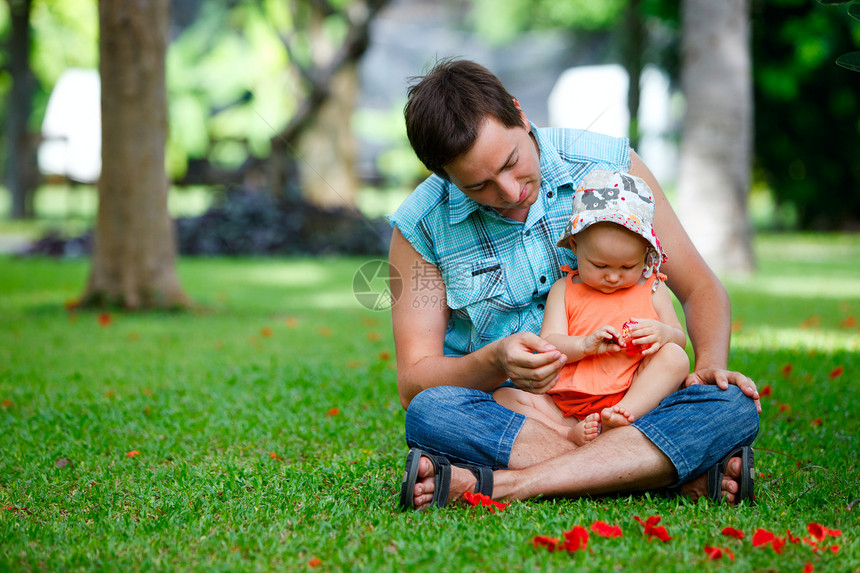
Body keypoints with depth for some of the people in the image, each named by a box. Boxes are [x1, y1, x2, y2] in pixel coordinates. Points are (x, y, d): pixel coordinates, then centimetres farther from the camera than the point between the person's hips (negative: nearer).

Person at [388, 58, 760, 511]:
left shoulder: (611, 167, -4)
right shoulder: (420, 228, -6)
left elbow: (699, 288, 3)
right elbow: (414, 381, -7)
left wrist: (709, 367, -17)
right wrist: (495, 363, -28)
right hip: (503, 418, 0)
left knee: (733, 408, -27)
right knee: (430, 412, -34)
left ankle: (495, 485, -32)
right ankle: (680, 474, -29)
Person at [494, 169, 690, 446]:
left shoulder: (652, 289, 11)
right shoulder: (563, 290, 9)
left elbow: (680, 339, 11)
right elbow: (547, 346, 0)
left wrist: (664, 334, -14)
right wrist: (585, 345, -21)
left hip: (634, 394, -1)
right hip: (564, 402, 1)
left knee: (675, 357, -24)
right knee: (503, 397, -17)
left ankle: (622, 416, -38)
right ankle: (569, 432, -36)